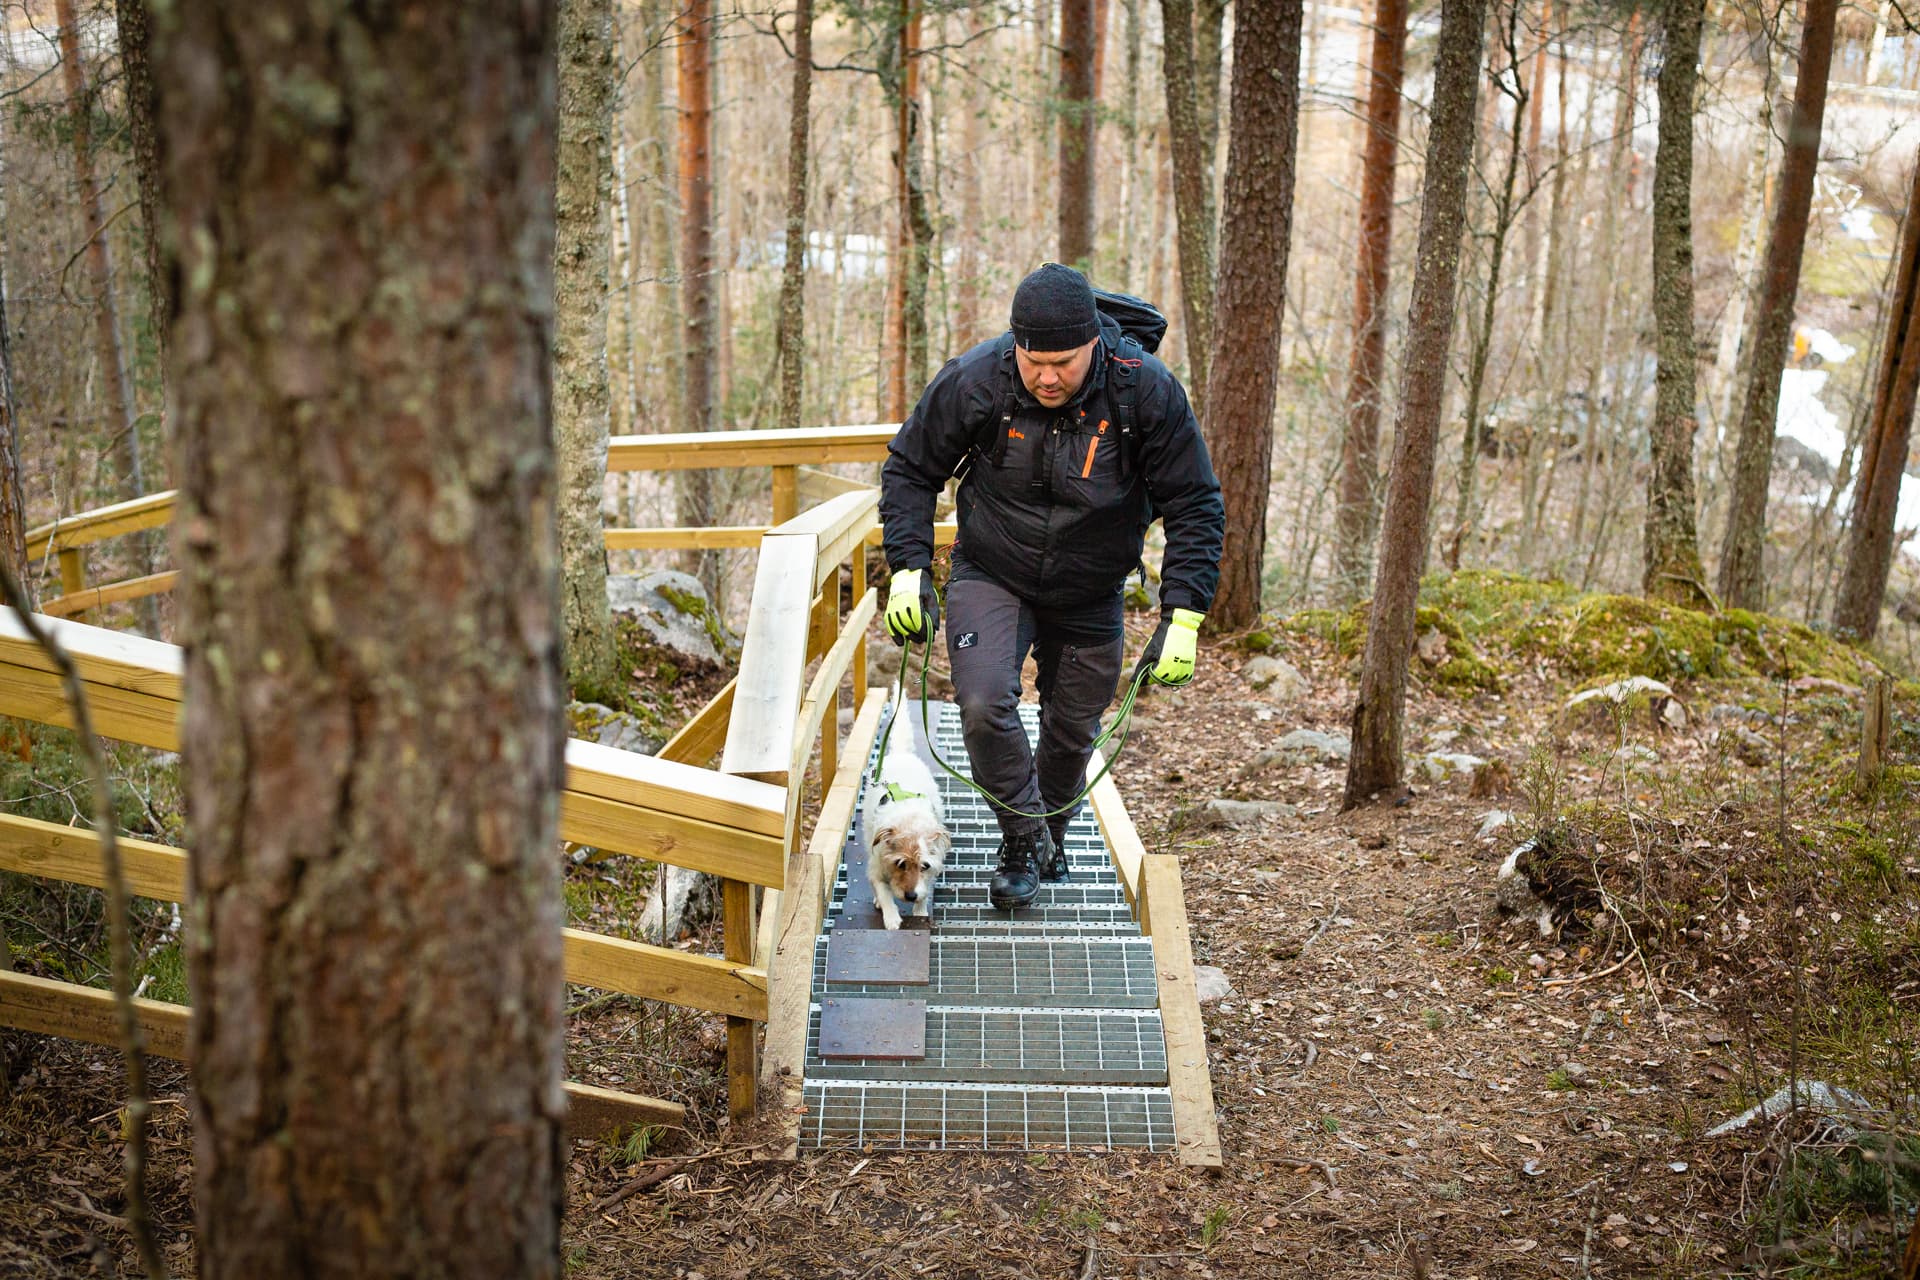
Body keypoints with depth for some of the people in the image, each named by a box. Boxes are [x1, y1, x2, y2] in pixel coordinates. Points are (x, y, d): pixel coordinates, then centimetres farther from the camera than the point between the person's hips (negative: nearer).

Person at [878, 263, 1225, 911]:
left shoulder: (1147, 392, -22)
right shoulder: (973, 381, -22)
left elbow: (1195, 506, -14)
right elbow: (910, 468, -6)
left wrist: (1183, 616, -21)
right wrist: (909, 567, -16)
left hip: (1090, 596, 1)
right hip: (991, 576, -1)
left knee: (1073, 730, 12)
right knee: (983, 704, -22)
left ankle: (1053, 834, 43)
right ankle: (1022, 839, 2)